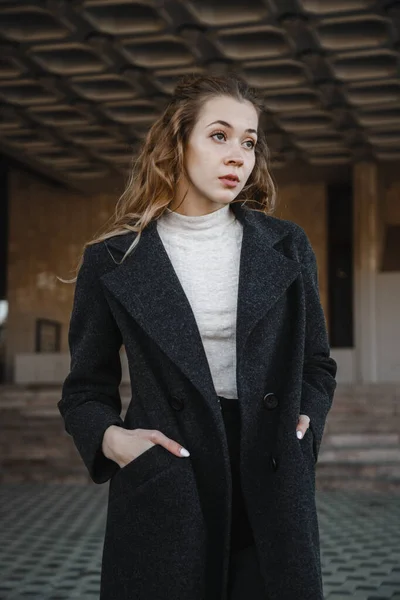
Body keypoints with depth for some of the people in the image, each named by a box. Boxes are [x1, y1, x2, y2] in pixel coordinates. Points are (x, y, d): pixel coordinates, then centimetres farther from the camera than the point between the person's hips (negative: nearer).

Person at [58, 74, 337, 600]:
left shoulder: (286, 247, 7)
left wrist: (304, 427, -2)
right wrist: (110, 437, -12)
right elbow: (86, 389, 8)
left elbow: (317, 365, 17)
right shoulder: (113, 260, 1)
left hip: (273, 489, 2)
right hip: (163, 498, -2)